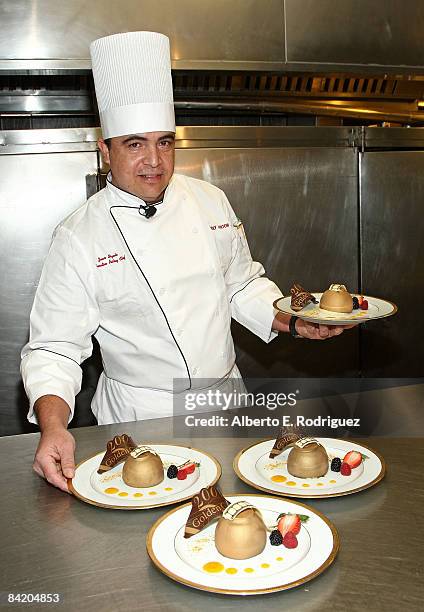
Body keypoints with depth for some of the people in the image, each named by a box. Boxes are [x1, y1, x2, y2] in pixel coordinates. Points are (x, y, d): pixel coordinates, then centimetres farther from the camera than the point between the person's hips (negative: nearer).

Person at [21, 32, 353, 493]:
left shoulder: (210, 201, -1)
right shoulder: (79, 238, -15)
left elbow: (242, 285, 10)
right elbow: (54, 348, -14)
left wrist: (293, 321, -6)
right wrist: (53, 426, -31)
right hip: (144, 417, -4)